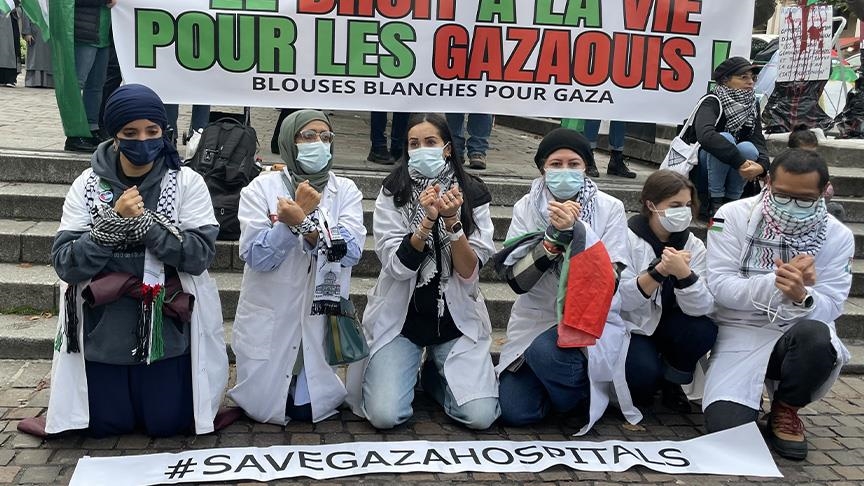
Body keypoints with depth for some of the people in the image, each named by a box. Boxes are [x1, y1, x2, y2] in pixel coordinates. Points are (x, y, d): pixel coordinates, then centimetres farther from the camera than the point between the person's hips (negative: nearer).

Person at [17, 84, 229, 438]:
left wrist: (144, 222, -24)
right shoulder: (88, 185, -4)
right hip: (103, 336, 2)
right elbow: (65, 263, -9)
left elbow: (200, 255, -15)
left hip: (167, 333, -1)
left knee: (168, 425, 10)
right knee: (106, 427, 13)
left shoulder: (187, 183, -7)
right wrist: (114, 221, -22)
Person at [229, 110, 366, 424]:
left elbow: (351, 251, -14)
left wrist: (305, 222, -26)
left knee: (309, 408, 2)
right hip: (268, 320, -1)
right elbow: (255, 256, -12)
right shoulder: (261, 188, -3)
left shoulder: (346, 191, 1)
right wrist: (296, 219, -23)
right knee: (264, 408, 2)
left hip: (323, 318, 1)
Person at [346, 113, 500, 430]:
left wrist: (452, 219, -25)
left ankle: (434, 374, 19)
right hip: (400, 317, -1)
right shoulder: (392, 194, -6)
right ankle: (409, 371, 18)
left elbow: (469, 272, -12)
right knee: (384, 415, -16)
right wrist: (428, 219, -28)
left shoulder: (473, 194, -4)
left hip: (457, 319, 1)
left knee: (480, 416, -12)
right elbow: (397, 266, -16)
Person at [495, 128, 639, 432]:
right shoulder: (526, 208, -2)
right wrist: (554, 235, -25)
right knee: (515, 412, -12)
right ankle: (557, 386, 21)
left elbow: (611, 280, -16)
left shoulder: (610, 208, -6)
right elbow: (517, 279, -12)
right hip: (536, 318, 3)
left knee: (545, 351, -34)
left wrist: (574, 232, -27)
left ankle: (583, 397, -2)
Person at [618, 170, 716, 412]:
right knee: (643, 374, -30)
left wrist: (683, 272, -36)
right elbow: (621, 299, -25)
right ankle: (643, 388, 8)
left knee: (704, 330, -25)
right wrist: (659, 270, -35)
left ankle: (671, 382, 3)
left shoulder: (693, 246, -5)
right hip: (631, 326, -4)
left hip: (667, 325, 4)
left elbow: (701, 308, -18)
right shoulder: (628, 238, -14)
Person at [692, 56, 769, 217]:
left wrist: (762, 165, -31)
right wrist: (739, 162, -42)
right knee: (724, 138, -31)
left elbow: (758, 140, -9)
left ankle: (731, 200, -11)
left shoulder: (752, 106, 3)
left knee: (747, 148, -26)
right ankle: (715, 201, -22)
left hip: (728, 173, 5)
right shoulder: (711, 102, -17)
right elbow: (705, 135, -37)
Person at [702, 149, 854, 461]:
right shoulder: (733, 216, -9)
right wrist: (775, 283, -31)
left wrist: (801, 296, -32)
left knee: (816, 334, -37)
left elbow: (829, 309, -9)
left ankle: (786, 409, -3)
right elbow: (719, 286, -15)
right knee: (726, 429, -23)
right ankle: (752, 390, 18)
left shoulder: (838, 237, -4)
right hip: (739, 332, -1)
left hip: (799, 334, 2)